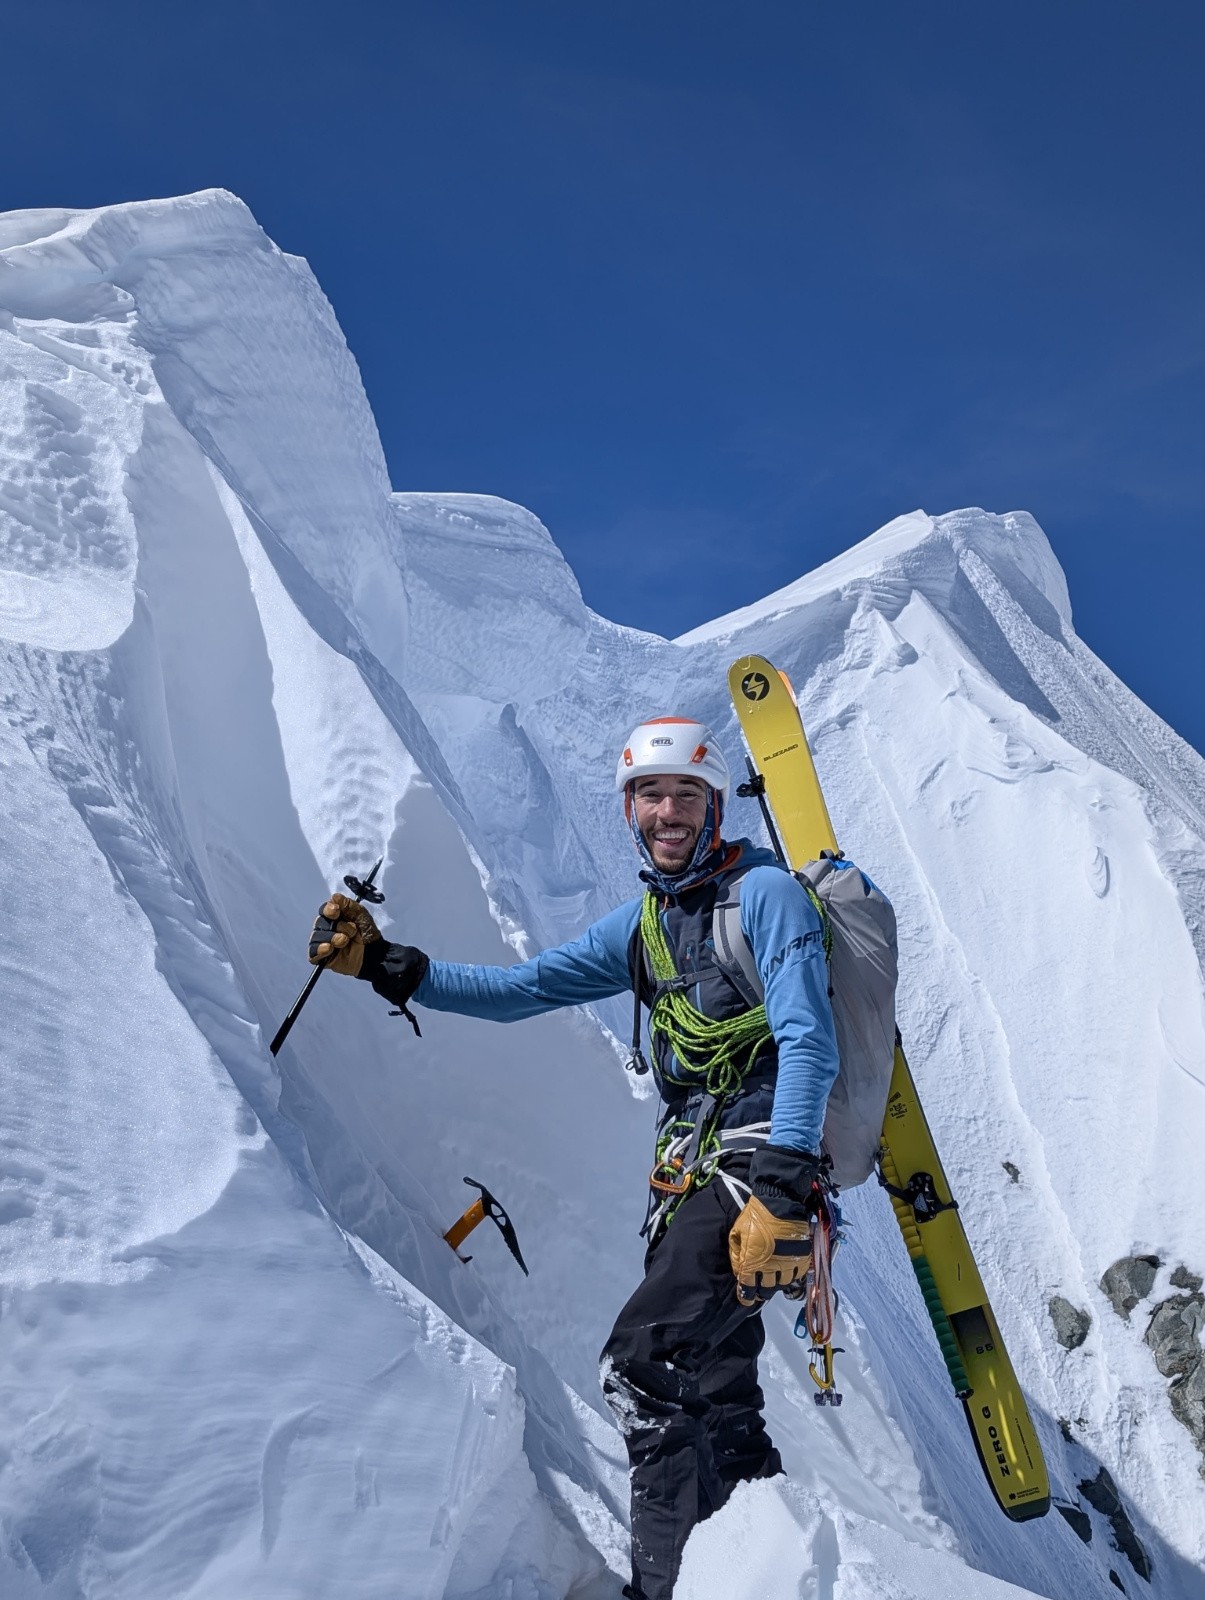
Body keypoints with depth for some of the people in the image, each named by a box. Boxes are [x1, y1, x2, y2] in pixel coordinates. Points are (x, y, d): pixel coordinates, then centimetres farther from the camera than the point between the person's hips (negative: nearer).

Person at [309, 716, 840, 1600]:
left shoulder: (764, 892, -7)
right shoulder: (642, 921, 15)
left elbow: (809, 1043, -17)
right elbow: (519, 988, 17)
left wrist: (780, 1189, -27)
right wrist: (391, 966, 7)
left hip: (762, 1158, -8)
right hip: (691, 1167, 8)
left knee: (643, 1364, -17)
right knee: (708, 1391, 10)